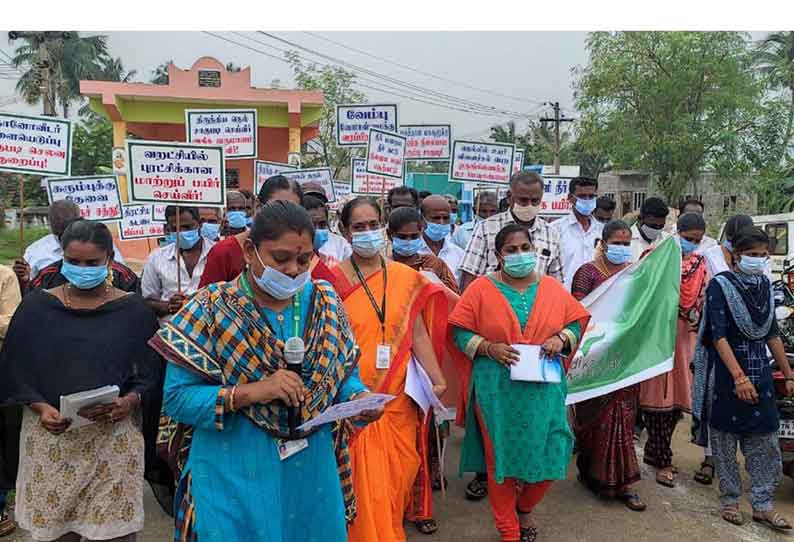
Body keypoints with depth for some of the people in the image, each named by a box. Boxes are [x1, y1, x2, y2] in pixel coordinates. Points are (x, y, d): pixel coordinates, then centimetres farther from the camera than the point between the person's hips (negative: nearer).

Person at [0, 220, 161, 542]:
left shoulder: (133, 310, -1)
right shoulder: (37, 306, 3)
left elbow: (150, 375, 1)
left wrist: (129, 402, -17)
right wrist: (40, 408, -11)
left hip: (115, 438, -1)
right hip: (50, 436, 1)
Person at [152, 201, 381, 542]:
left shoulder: (325, 303, 0)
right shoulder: (213, 308, -10)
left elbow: (345, 374, 6)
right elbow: (176, 396, -12)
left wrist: (360, 398, -15)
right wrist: (250, 392, -24)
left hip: (312, 472, 4)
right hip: (234, 479, -3)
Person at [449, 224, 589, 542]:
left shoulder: (552, 288, 7)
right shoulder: (481, 288, -2)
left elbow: (577, 322, 11)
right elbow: (460, 332, -3)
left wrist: (562, 338, -9)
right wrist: (488, 348, -18)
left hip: (543, 389, 3)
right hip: (497, 390, -2)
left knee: (548, 455, 4)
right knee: (501, 457, 6)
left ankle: (524, 508, 37)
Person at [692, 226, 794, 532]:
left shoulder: (765, 285, 8)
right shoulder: (719, 285, -10)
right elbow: (719, 335, -17)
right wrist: (739, 376, -25)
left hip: (759, 371, 5)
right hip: (726, 372, -5)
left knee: (765, 441, 6)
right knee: (725, 439, 6)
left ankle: (762, 506, 19)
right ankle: (730, 500, 21)